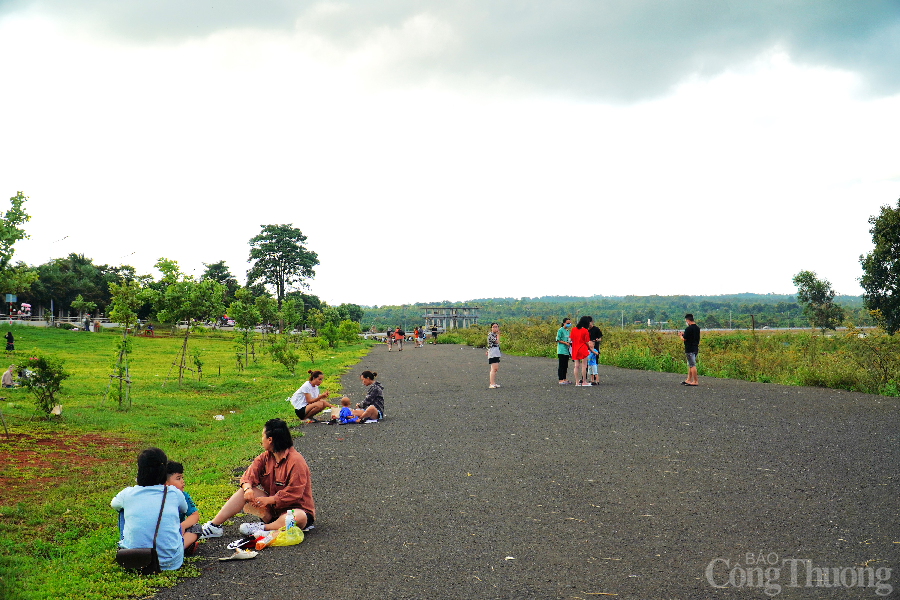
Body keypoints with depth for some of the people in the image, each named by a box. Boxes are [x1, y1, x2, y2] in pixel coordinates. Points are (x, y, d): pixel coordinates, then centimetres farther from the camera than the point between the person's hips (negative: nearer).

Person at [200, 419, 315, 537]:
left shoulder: (296, 461, -18)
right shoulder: (266, 457, 6)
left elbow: (294, 493, -20)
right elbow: (249, 474, 0)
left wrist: (269, 500, -24)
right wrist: (248, 488, -22)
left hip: (295, 508, -6)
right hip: (272, 509, 6)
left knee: (300, 518, -40)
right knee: (244, 492, -9)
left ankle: (262, 528, -31)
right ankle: (214, 526, -13)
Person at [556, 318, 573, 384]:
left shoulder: (567, 330, 15)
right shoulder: (560, 330, -9)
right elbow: (558, 340, -11)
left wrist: (570, 342, 5)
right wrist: (566, 343, -17)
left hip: (567, 351, 8)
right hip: (561, 351, -8)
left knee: (565, 366, 11)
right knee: (561, 366, -5)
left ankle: (564, 379, 19)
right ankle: (560, 380, -3)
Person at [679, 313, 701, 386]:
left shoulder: (688, 329, -18)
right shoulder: (697, 328, 10)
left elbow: (684, 339, -15)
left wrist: (680, 335, 5)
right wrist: (683, 334, 18)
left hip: (689, 349, -9)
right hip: (696, 348, 9)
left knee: (692, 365, -5)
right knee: (690, 365, 16)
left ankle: (695, 381, -4)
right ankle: (688, 380, 21)